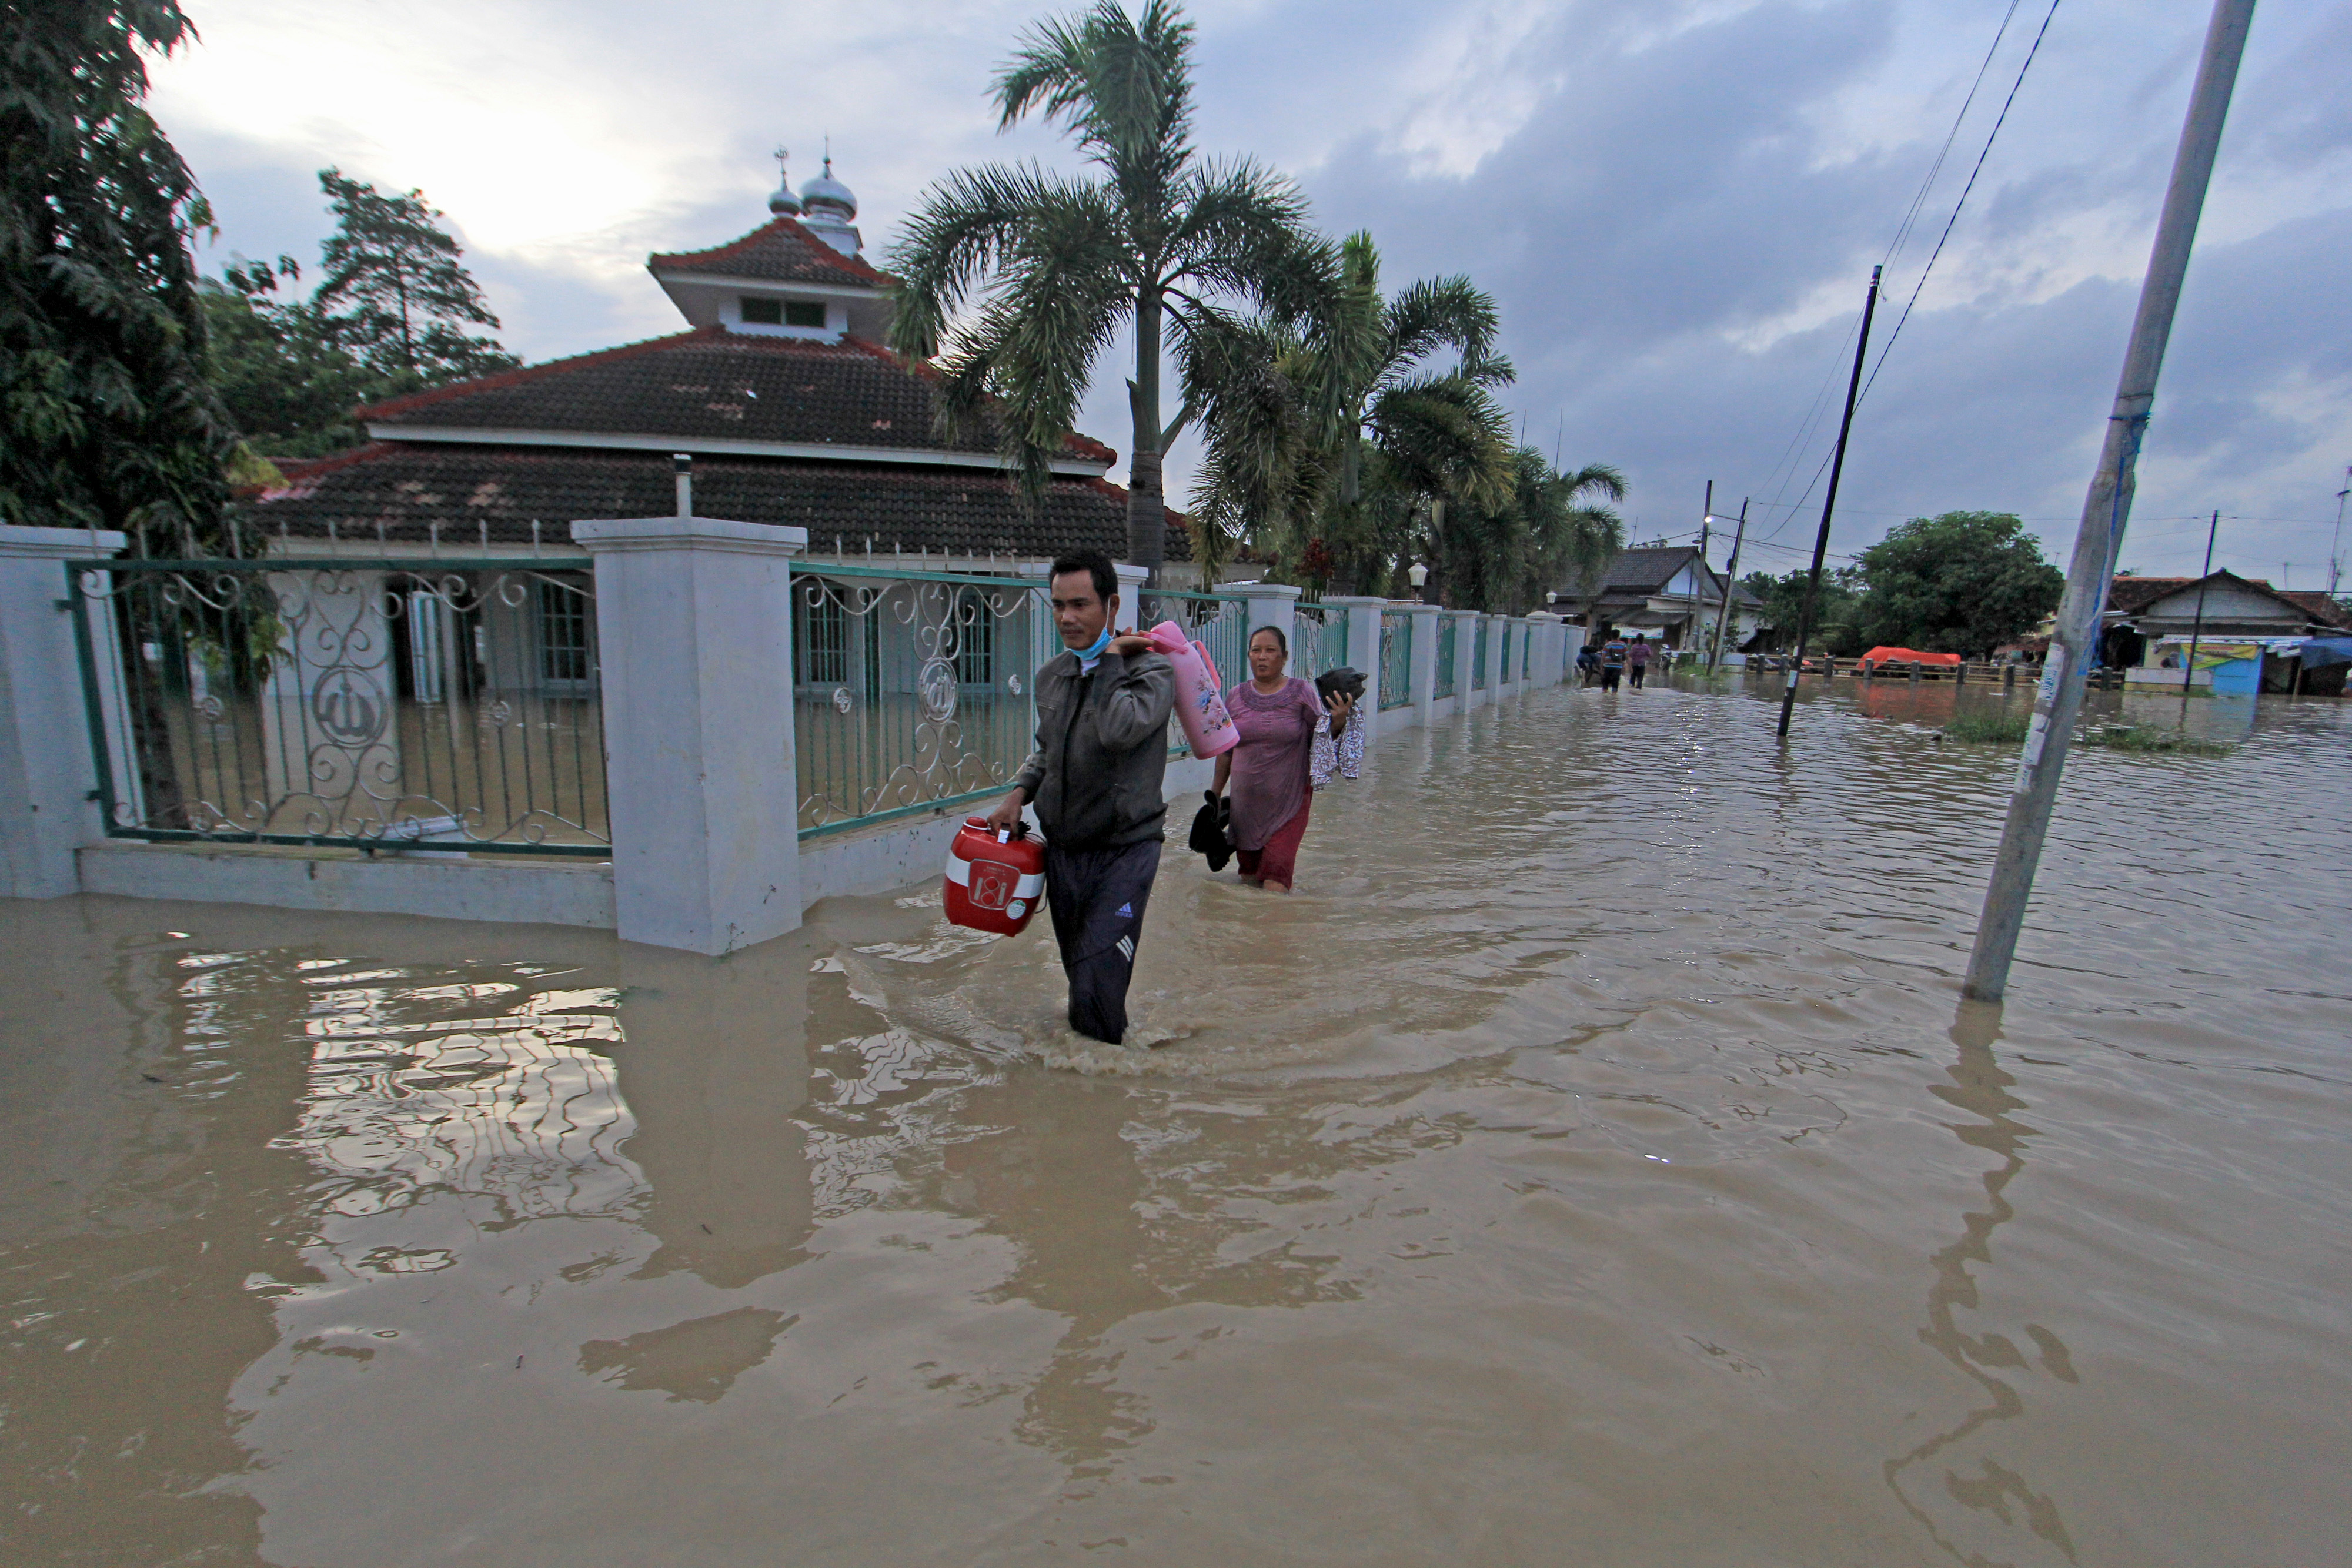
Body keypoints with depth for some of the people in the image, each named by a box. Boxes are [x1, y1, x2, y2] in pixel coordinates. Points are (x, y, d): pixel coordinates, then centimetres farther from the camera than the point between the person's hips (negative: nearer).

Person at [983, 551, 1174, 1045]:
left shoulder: (1149, 669, -9)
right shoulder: (1051, 675, 10)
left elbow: (1120, 731, -29)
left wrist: (1110, 659, -16)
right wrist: (1020, 791, 7)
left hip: (1124, 848, -6)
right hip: (1063, 849, 6)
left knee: (1095, 990, -14)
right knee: (1081, 980, 15)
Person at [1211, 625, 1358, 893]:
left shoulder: (1302, 693, -4)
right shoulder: (1236, 697, 5)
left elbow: (1324, 737, -3)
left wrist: (1339, 720, -24)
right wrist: (1216, 794, 17)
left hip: (1288, 802, -3)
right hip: (1245, 803, 4)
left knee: (1274, 885, -10)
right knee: (1248, 877, 14)